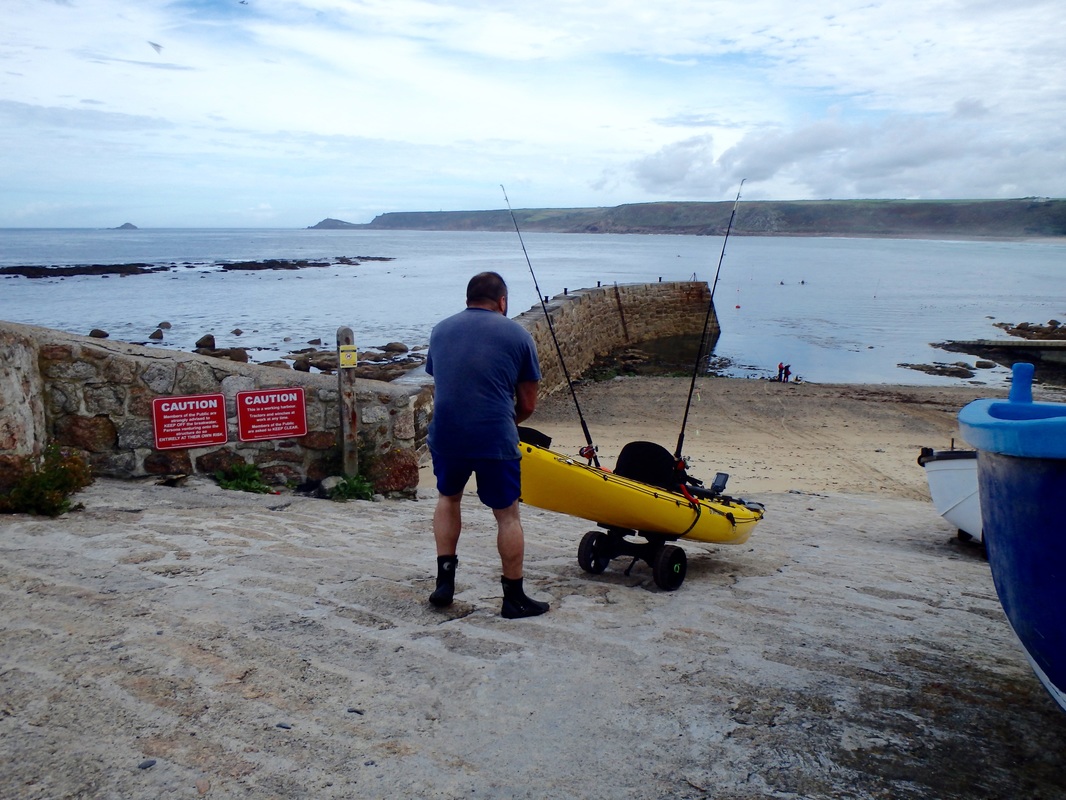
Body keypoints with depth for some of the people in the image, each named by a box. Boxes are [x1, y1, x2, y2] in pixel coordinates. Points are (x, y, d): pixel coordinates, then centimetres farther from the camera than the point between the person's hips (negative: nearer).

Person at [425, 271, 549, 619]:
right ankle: (515, 598, 19)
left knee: (448, 498, 27)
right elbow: (527, 404, 5)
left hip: (445, 436, 4)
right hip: (496, 438, -3)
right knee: (507, 515, 11)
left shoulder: (440, 330, 13)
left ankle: (445, 580, 24)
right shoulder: (517, 335, 2)